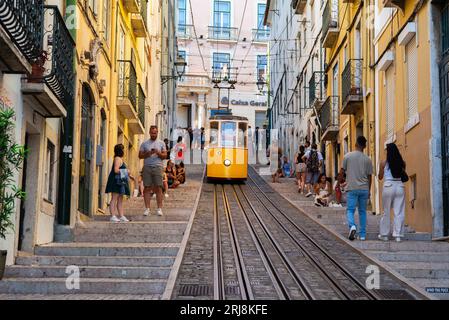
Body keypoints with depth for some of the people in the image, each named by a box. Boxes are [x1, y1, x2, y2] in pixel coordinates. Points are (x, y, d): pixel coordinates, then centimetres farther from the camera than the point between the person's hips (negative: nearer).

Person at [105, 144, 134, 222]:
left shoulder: (120, 159, 20)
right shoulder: (118, 159, -11)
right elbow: (116, 170, -22)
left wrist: (129, 175, 21)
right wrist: (126, 171, -11)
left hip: (120, 181, 10)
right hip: (116, 181, -10)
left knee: (120, 199, 10)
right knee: (114, 198, -9)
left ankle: (121, 216, 12)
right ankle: (113, 216, -10)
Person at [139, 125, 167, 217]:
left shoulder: (161, 143, 11)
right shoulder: (145, 143, 11)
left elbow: (165, 156, 6)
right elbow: (140, 155, 7)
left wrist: (158, 153, -12)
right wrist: (148, 153, -10)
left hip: (158, 167, 0)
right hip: (147, 167, 1)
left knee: (158, 188, -3)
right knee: (147, 188, -1)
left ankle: (159, 208, 0)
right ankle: (147, 208, 2)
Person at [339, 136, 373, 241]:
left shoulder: (348, 156, -1)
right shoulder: (367, 159, 3)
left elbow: (342, 171, 0)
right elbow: (369, 176, 7)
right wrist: (369, 191, 16)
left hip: (352, 188, -2)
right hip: (364, 189, 2)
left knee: (350, 210, 2)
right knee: (362, 211, 11)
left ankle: (352, 226, -26)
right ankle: (362, 234, 12)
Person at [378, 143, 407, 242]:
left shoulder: (384, 163, -4)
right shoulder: (402, 163, 3)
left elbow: (380, 177, 5)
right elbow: (403, 175, 15)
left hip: (388, 186, -2)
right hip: (400, 186, 2)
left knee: (386, 211, 9)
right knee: (399, 212, 3)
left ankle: (384, 234, 16)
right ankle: (398, 235, 1)